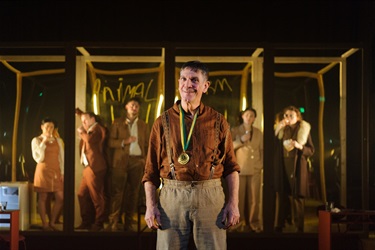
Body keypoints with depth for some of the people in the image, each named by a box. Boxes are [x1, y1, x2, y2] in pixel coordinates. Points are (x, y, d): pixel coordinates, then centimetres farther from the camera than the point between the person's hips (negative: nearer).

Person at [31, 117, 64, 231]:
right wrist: (43, 142, -13)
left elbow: (62, 157, 10)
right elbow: (38, 158, -9)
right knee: (43, 198, -1)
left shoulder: (58, 140, 11)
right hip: (43, 171, -3)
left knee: (60, 198, -3)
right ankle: (44, 224, 7)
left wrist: (63, 172, 1)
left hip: (56, 172, 4)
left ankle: (52, 222, 12)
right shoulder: (36, 140, 0)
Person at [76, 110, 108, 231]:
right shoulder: (90, 130, 20)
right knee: (82, 194, 10)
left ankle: (99, 223, 3)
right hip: (87, 167, 10)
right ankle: (87, 221, 18)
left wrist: (82, 132, -4)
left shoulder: (98, 129, -7)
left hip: (95, 168, -10)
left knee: (96, 196, -5)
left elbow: (90, 139, -22)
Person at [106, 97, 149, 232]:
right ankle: (113, 223, -5)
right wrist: (124, 141, -15)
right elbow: (111, 142, 2)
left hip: (137, 161, 2)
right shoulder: (117, 123, 9)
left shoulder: (143, 125, 15)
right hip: (121, 161, -2)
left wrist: (146, 161, 2)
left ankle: (129, 223, 7)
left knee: (133, 192, 2)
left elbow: (147, 144, 13)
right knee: (117, 191, -7)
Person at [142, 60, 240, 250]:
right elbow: (151, 168, 5)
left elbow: (231, 165, 7)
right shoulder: (163, 121, 6)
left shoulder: (218, 121, 6)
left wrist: (233, 203, -1)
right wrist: (150, 205, -2)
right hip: (172, 196, 0)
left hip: (210, 196, 0)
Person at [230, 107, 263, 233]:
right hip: (240, 168, -1)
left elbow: (262, 149, 12)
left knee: (254, 198, 0)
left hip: (255, 169, 2)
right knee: (239, 197, -2)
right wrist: (241, 140, -16)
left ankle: (254, 224, 6)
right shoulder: (235, 130, 6)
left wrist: (261, 164, 1)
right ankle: (240, 223, 4)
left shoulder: (258, 132, 12)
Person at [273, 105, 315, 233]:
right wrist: (279, 127, -5)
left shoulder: (304, 130, 2)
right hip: (282, 168, 3)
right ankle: (278, 227, 11)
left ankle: (299, 228, 4)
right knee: (281, 197, 5)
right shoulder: (280, 129, 10)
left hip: (297, 168, -3)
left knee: (297, 198, -2)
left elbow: (311, 150, 2)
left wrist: (299, 146, -17)